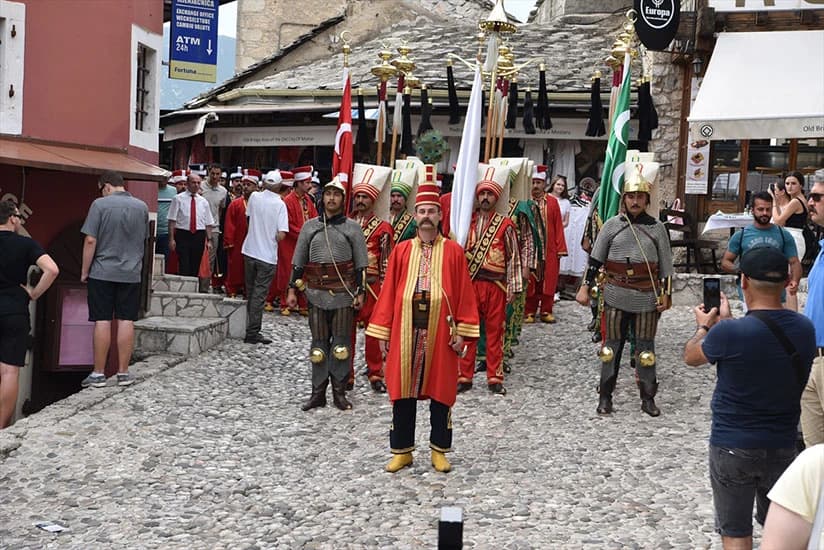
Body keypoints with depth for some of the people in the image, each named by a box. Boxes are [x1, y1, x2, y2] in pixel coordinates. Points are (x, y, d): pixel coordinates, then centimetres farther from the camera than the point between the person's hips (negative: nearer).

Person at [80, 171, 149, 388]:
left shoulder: (100, 205, -9)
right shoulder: (142, 207, 4)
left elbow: (90, 241, -11)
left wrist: (84, 272, -3)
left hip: (102, 272, -3)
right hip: (131, 273, 3)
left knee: (102, 322, 1)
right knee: (126, 321, 5)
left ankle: (98, 374, 5)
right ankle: (123, 372, 9)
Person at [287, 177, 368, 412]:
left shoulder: (352, 228, 4)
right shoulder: (310, 227, 9)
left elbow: (361, 264, 4)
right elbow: (298, 262, 11)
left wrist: (360, 292, -2)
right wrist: (292, 290, 6)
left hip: (343, 294, -2)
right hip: (316, 294, 2)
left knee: (341, 343, 2)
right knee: (319, 343, 6)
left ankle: (339, 392, 11)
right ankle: (318, 392, 12)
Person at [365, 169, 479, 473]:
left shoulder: (454, 251, 2)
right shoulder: (401, 251, 6)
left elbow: (464, 293, 1)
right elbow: (389, 293, 6)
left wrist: (461, 331, -5)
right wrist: (383, 332, 3)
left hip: (440, 331, -1)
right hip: (405, 330, 1)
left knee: (440, 390, 6)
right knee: (402, 390, 6)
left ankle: (439, 451, 19)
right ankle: (402, 450, 18)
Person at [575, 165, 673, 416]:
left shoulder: (657, 228, 3)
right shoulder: (612, 225, 3)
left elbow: (666, 264, 6)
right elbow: (595, 258, 7)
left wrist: (666, 294, 1)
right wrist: (585, 287, 3)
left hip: (647, 298, 0)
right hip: (616, 296, 0)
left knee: (646, 347, 6)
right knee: (612, 344, 7)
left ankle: (648, 398, 15)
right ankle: (605, 396, 14)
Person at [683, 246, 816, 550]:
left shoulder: (729, 333, -24)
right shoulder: (804, 328, -8)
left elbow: (691, 357, -3)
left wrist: (705, 326, 15)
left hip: (733, 447, -4)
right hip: (783, 445, 4)